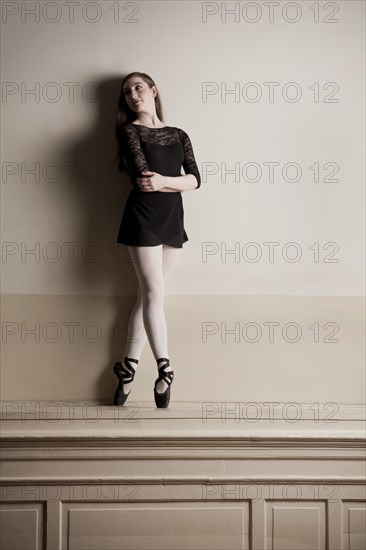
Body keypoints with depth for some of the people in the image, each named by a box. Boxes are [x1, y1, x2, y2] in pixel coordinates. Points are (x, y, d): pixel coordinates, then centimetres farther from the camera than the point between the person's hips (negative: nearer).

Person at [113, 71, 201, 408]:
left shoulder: (178, 135, 14)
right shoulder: (129, 131, 1)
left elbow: (196, 180, 2)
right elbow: (142, 177, -13)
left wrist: (162, 180, -13)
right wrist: (177, 182, -6)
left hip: (173, 219, 4)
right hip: (143, 218, -4)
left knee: (148, 294, 5)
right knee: (154, 293, -8)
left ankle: (128, 365, 13)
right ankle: (165, 369, -4)